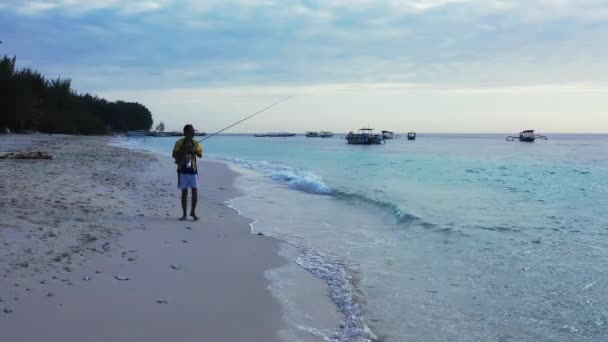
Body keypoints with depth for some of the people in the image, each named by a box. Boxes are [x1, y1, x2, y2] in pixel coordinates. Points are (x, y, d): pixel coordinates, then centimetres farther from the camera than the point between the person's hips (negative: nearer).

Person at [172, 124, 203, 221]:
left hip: (193, 170, 2)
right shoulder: (179, 143, -3)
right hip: (183, 170, -2)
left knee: (195, 191, -2)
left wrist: (194, 150, -20)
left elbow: (200, 155, -2)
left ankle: (193, 212, 16)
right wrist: (184, 150, -16)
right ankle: (185, 214, 10)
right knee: (184, 192, 2)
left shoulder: (195, 143, 5)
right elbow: (174, 155, -5)